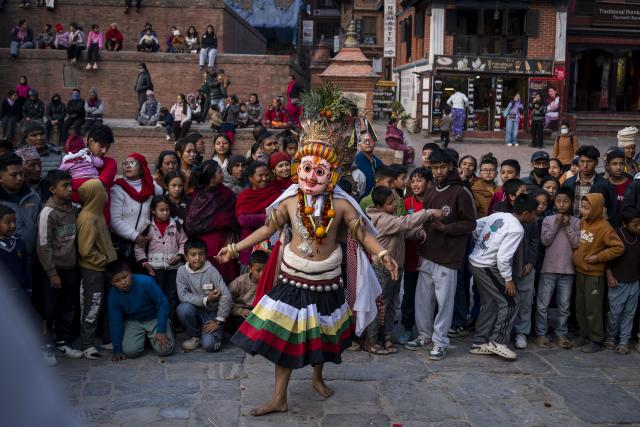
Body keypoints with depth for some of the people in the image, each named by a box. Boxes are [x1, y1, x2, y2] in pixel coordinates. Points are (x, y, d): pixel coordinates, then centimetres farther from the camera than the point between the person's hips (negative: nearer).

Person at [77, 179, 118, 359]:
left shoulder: (97, 213, 8)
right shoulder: (88, 218, -21)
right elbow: (85, 250, -23)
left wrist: (109, 260, 10)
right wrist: (105, 261, -14)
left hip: (102, 268, 9)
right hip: (92, 269, -9)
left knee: (103, 304, 15)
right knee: (93, 306, -2)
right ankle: (86, 345, 7)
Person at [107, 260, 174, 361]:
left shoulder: (146, 282, -30)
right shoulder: (113, 296, -19)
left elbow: (163, 304, -19)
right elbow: (115, 323, -8)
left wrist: (161, 331, -21)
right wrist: (117, 350, -5)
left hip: (155, 319, -2)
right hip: (133, 321, 2)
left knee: (165, 350, -18)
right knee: (130, 351, -19)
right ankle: (143, 337, 15)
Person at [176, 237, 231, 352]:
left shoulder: (211, 271, -16)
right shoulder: (182, 271, -8)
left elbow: (226, 296, -19)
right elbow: (183, 295, -14)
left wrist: (219, 321, -17)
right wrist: (205, 300, -22)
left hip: (213, 313, -3)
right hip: (196, 311, 3)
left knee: (209, 345, -25)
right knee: (183, 308, -30)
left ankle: (218, 331, 11)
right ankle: (195, 336, -3)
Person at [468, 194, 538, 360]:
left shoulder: (498, 215, 6)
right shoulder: (517, 229, -16)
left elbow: (476, 226, 13)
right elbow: (503, 257, -20)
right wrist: (508, 279, -9)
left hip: (475, 261, 9)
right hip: (488, 267, -9)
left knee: (490, 304, 16)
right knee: (508, 304, 1)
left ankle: (480, 343, 19)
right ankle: (497, 342, 0)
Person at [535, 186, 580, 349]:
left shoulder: (576, 222, 3)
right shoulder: (548, 220, 2)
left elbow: (576, 243, -6)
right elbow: (545, 241, -8)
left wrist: (567, 226, -12)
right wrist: (556, 224, -11)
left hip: (567, 270, 1)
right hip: (548, 269, -1)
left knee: (564, 306, 8)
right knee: (542, 304, 2)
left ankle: (561, 334, 17)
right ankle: (541, 333, 11)